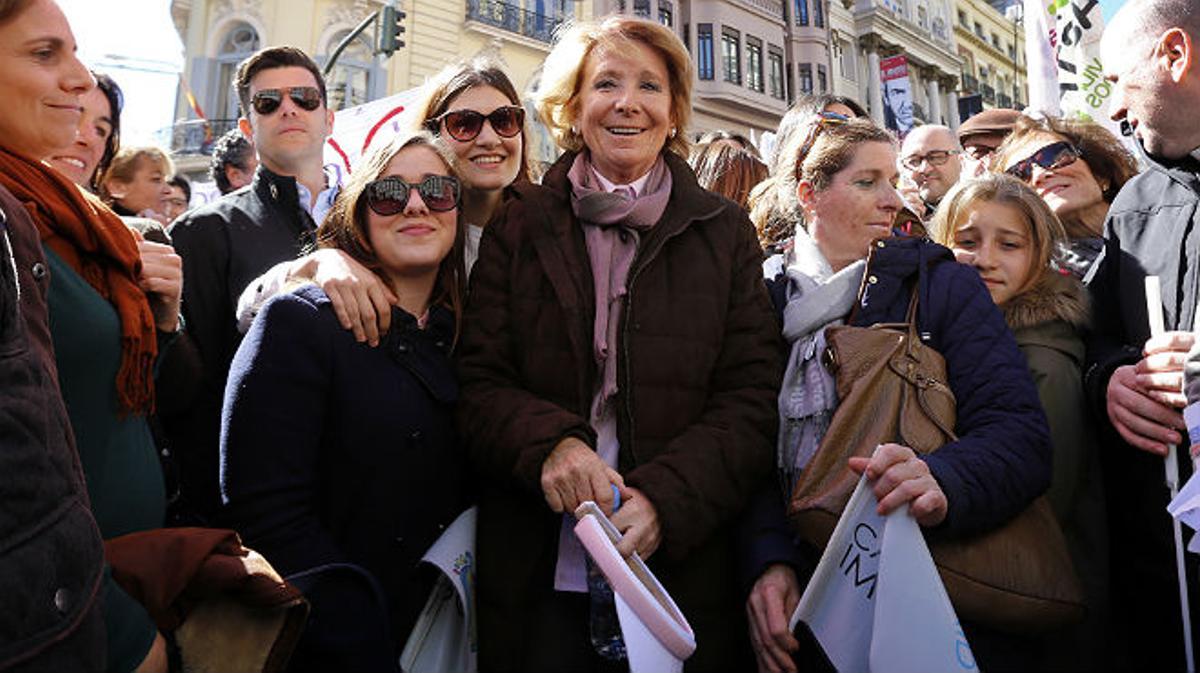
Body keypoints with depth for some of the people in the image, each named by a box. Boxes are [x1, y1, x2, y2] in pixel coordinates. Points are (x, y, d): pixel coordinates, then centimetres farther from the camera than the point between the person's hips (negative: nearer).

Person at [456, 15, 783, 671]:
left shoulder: (725, 233, 6)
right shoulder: (519, 226, 5)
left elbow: (750, 399, -1)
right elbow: (477, 382, 1)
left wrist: (667, 497, -16)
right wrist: (550, 442, -19)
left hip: (684, 570, 1)